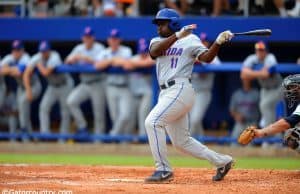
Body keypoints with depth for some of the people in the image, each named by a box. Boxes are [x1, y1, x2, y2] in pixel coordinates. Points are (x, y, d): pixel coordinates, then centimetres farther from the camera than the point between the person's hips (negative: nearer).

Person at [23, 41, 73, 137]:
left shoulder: (54, 57, -31)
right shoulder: (37, 58, -13)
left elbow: (46, 73, -43)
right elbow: (27, 74, -15)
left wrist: (39, 65, -24)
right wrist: (28, 90, -24)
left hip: (65, 85, -5)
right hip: (52, 86, 5)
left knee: (65, 111, -3)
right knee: (44, 107, -11)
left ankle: (63, 134, 6)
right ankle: (44, 132, -13)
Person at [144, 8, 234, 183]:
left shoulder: (190, 39, 4)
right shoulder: (157, 41, 18)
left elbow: (207, 57, -9)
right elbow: (154, 51, -7)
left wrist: (218, 42, -26)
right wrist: (177, 36, -18)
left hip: (181, 89, -7)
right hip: (166, 93, 7)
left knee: (152, 122, -23)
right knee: (181, 142, 11)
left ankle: (163, 169, -18)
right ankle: (221, 161, 23)